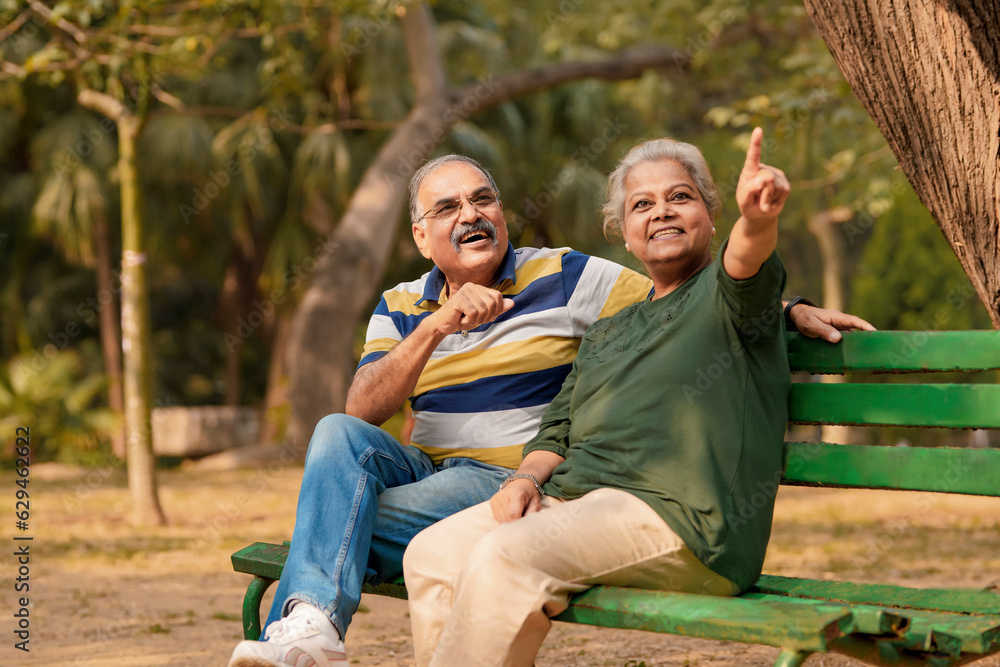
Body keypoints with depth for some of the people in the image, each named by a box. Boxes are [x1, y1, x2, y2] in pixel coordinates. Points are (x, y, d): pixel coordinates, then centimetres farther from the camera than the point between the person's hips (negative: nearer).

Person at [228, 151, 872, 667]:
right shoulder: (402, 307, 11)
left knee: (335, 520, -26)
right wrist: (436, 327, -19)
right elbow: (363, 410, -4)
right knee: (338, 437, -27)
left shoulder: (565, 278, 1)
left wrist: (789, 311, -14)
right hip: (423, 468, 4)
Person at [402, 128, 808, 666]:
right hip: (570, 499, 7)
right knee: (431, 555, -12)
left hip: (684, 517, -7)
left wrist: (757, 215, -43)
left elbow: (747, 259, -19)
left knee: (504, 558, -29)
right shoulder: (606, 334, 28)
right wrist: (526, 477, 2)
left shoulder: (725, 291, 6)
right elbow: (557, 431, 26)